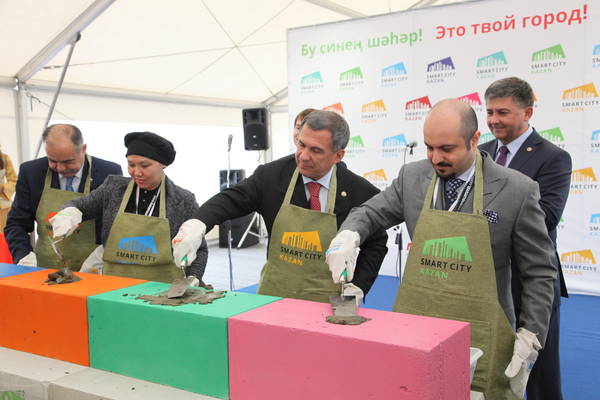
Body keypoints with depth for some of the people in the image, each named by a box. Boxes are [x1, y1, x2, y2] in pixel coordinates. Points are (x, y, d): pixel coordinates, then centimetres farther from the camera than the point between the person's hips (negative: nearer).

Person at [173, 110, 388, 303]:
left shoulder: (361, 192, -10)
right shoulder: (272, 175, -8)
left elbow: (376, 243, 3)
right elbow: (230, 199, -7)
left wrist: (358, 287, -7)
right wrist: (197, 224, -27)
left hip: (327, 303, -1)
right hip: (273, 295, 2)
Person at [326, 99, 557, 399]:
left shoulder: (517, 190, -9)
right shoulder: (412, 177, 0)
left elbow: (539, 272, -3)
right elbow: (370, 213, 10)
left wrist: (529, 338, -8)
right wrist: (348, 235, -13)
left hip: (480, 339, -3)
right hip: (412, 329, 3)